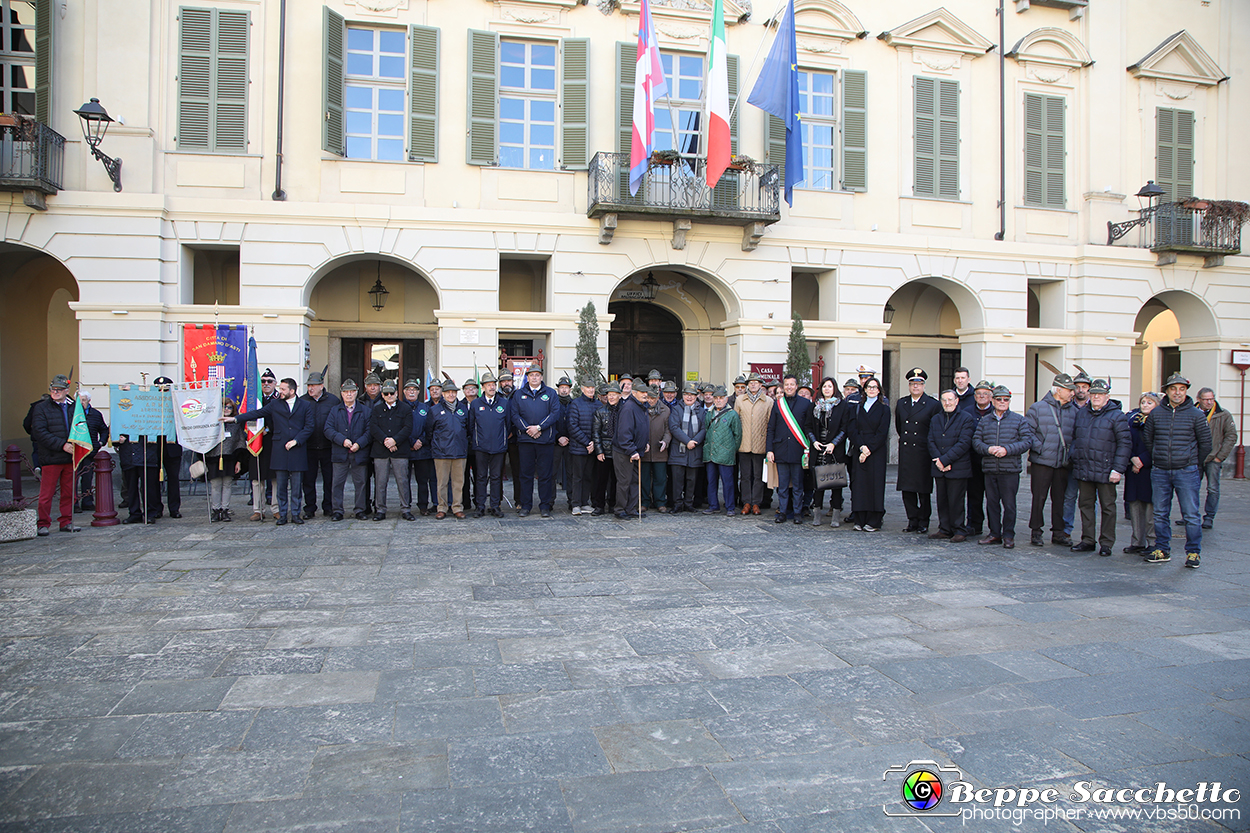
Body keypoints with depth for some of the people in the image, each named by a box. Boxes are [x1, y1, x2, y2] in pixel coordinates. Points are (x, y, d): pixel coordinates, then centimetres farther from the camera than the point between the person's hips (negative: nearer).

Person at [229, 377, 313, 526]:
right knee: (280, 485, 3)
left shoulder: (304, 406, 7)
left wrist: (296, 440, -7)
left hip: (297, 450, -1)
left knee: (296, 485, 2)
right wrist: (235, 419, -2)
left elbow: (308, 427, 3)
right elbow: (257, 413, 6)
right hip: (279, 450, 1)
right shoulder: (274, 404, 10)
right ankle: (282, 515, 10)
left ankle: (295, 514, 10)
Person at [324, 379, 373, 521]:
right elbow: (328, 430, 0)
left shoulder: (365, 411, 9)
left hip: (360, 453, 0)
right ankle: (336, 511, 8)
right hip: (340, 454, 1)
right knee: (337, 483, 1)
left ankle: (361, 510, 11)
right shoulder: (334, 410, 11)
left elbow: (370, 431, 1)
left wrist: (359, 444, -14)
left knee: (361, 483, 2)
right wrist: (342, 440, -14)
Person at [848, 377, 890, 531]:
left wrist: (869, 449, -12)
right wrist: (861, 447, -11)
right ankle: (860, 520, 5)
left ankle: (874, 521, 2)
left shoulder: (884, 408, 4)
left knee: (875, 483, -3)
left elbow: (882, 432, -4)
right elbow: (851, 429, 3)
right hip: (859, 451, 2)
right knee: (859, 483, -1)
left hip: (877, 451, -2)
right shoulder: (857, 407, 12)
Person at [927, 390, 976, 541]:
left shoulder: (966, 418, -3)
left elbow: (964, 443, -11)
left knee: (956, 501, -3)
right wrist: (938, 460, -9)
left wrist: (945, 459, -14)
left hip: (957, 468, -5)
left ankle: (959, 531, 7)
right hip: (939, 468, 5)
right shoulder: (935, 419, 15)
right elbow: (930, 442, 8)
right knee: (942, 501, 8)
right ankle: (945, 529, 18)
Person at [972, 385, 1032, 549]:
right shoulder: (985, 421, 13)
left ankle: (1008, 535, 10)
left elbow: (1027, 441, -3)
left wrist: (1007, 449, -15)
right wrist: (988, 449, -13)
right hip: (989, 469, 3)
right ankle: (995, 534, 18)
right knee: (991, 503, 8)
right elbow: (976, 441, 8)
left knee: (1009, 504, 0)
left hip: (1010, 469, -3)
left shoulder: (1019, 420, 4)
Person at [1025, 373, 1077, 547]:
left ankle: (1058, 533, 18)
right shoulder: (1037, 408, -2)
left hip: (1063, 464, 4)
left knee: (1060, 499, 8)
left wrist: (1071, 452, 3)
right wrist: (1040, 448, -12)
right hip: (1042, 462, -4)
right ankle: (1036, 532, 11)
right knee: (1039, 498, 1)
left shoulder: (1073, 411, 11)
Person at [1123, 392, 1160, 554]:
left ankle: (1152, 542, 5)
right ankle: (1137, 542, 14)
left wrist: (1142, 460, -12)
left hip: (1151, 468, -4)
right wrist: (1132, 458, -6)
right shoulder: (1131, 418, 11)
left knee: (1151, 506, -3)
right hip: (1133, 468, 4)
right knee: (1134, 504, 6)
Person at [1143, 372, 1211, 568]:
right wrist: (1156, 460, 12)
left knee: (1191, 515, -1)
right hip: (1159, 472, 3)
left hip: (1186, 472, -3)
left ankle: (1193, 552, 9)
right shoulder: (1155, 413, 5)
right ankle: (1162, 550, 18)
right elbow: (1147, 440, 14)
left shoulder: (1196, 414, -1)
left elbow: (1205, 443, 6)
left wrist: (1195, 464, 9)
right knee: (1160, 514, 9)